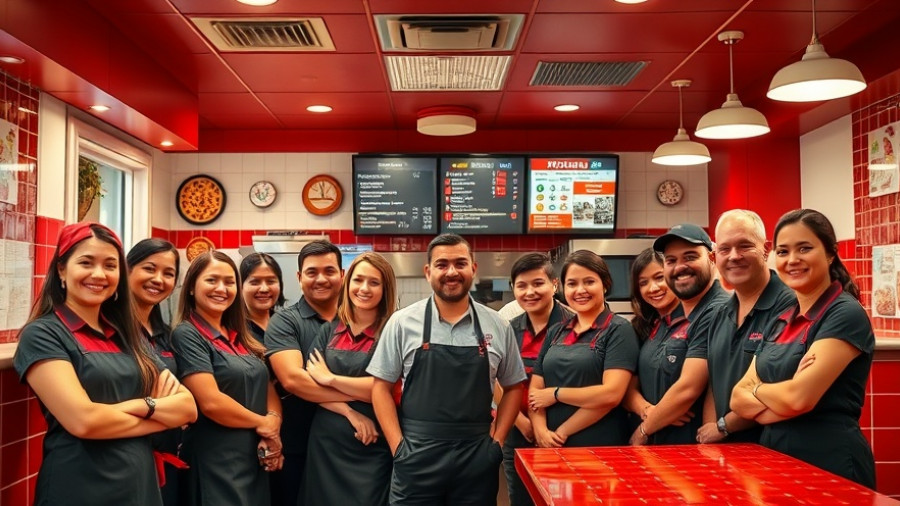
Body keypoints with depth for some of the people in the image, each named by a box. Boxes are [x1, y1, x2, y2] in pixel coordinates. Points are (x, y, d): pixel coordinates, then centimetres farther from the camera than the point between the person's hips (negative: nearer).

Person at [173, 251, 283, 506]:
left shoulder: (240, 337, 13)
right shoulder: (186, 335, -11)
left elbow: (268, 387, 11)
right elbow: (210, 402, -20)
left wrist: (274, 423, -9)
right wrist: (263, 424, -9)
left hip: (256, 462, 8)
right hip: (215, 466, -7)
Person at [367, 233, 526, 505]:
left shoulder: (497, 326, 4)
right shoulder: (402, 322, -1)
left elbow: (513, 386, 12)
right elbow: (382, 386, 2)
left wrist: (497, 440, 3)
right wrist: (398, 447, -4)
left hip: (478, 460, 2)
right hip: (416, 458, -1)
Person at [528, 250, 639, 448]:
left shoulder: (618, 330, -5)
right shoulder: (555, 332, 10)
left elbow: (611, 394, -17)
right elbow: (535, 390, 6)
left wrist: (555, 393, -10)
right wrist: (541, 431, -11)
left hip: (601, 448, -5)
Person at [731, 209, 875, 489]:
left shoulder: (846, 314, -14)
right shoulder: (780, 322, 9)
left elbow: (800, 397, -24)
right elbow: (738, 398, 4)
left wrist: (757, 389, -4)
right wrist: (779, 399, -16)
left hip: (829, 464, -7)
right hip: (776, 459, 7)